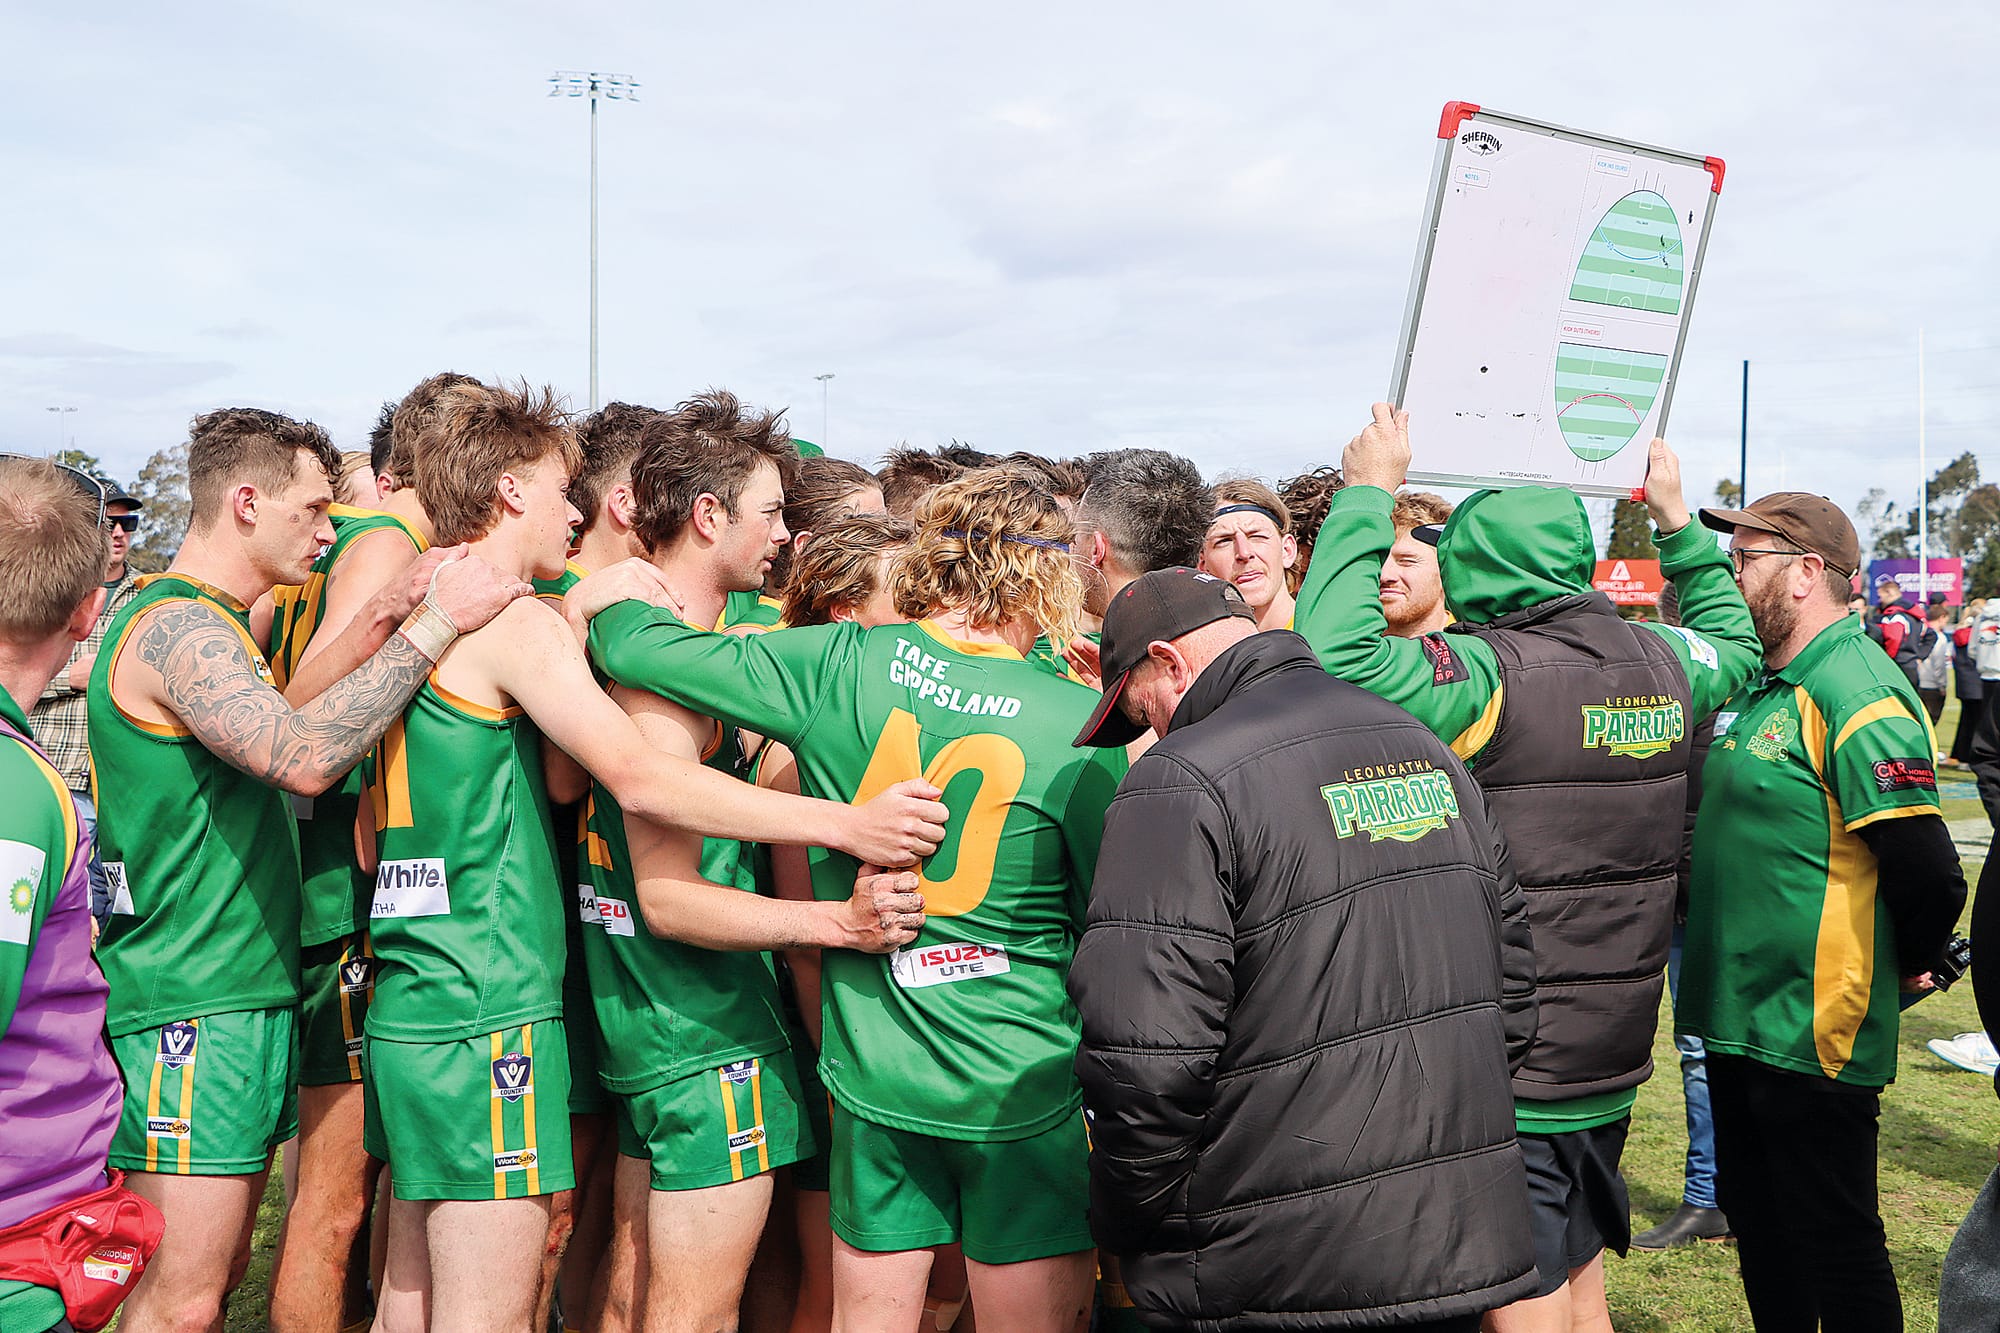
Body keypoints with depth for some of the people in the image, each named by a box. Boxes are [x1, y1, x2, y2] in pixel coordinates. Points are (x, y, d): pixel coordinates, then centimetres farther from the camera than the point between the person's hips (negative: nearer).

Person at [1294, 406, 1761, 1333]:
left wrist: (1369, 492, -17)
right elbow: (1735, 641, 26)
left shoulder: (1489, 673, -20)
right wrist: (1677, 523, 33)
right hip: (1613, 1064, 8)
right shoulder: (1661, 665, 3)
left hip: (1508, 1080, -7)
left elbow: (1336, 653, -29)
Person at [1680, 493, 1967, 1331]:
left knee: (1835, 1245, 4)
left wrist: (1907, 965, -7)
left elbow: (1927, 872, -23)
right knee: (1758, 1228, 21)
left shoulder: (1857, 693, -19)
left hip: (1812, 1034, -9)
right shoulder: (1763, 688, 11)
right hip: (1738, 1016, 9)